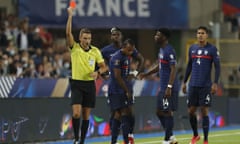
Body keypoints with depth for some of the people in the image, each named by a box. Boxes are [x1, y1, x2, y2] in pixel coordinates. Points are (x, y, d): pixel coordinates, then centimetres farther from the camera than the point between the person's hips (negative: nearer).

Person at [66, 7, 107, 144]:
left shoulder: (95, 51, 3)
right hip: (77, 84, -3)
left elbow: (104, 67, 11)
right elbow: (68, 33, -19)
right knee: (76, 113, -17)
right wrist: (70, 15, -24)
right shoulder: (74, 48, -4)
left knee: (86, 116, 5)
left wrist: (97, 72, -11)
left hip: (90, 84, 3)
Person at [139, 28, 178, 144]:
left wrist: (169, 87, -26)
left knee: (167, 112, -4)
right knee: (159, 112, 13)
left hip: (169, 88, -10)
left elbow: (173, 69, -21)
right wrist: (146, 74, 18)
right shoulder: (161, 50, 14)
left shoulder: (169, 51, -16)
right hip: (163, 87, 10)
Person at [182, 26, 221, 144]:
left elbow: (217, 67, -4)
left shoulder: (212, 49, -3)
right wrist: (184, 82, 17)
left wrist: (215, 83, -13)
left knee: (204, 111, -4)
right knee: (191, 111, 5)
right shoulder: (192, 48, 11)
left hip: (205, 86, -4)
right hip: (193, 85, 4)